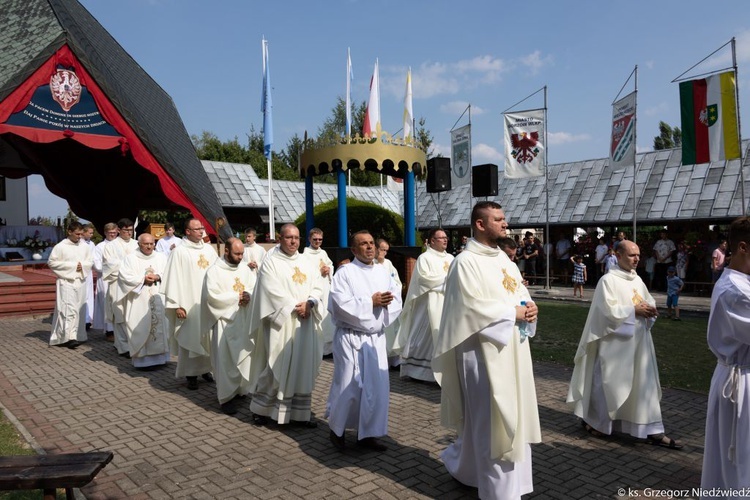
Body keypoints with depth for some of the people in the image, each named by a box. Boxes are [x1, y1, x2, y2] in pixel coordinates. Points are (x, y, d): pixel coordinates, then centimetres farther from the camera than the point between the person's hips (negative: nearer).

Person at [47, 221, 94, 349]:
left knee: (79, 310, 8)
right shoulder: (60, 246, -6)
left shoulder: (85, 246, 6)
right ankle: (69, 337, -11)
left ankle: (77, 335, 16)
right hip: (66, 281, -5)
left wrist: (82, 265, -9)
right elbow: (51, 262, -6)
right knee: (69, 309, -10)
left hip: (80, 281, 5)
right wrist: (72, 265, -11)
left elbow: (91, 262, 13)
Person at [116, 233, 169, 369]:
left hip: (159, 300, 3)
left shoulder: (162, 257, 12)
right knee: (141, 329, -4)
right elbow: (125, 277, -5)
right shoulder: (130, 259, 4)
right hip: (139, 301, -3)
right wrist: (143, 279, -11)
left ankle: (159, 356, 10)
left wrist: (158, 277, -12)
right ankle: (142, 359, 0)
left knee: (160, 327, 2)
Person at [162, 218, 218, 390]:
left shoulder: (209, 249, 9)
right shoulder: (179, 252, -6)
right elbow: (174, 279, -8)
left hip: (208, 303, 5)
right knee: (190, 338, 1)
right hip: (189, 303, -4)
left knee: (207, 337, 9)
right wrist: (177, 305, -13)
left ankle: (205, 368, 22)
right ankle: (190, 374, 11)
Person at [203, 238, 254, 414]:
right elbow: (213, 296, -17)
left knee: (244, 358, 8)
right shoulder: (214, 271, -7)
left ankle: (239, 390, 24)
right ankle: (226, 397, 3)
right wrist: (237, 296, -13)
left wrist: (249, 296, -16)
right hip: (224, 322, -5)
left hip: (244, 321, 5)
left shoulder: (245, 270, 9)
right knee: (226, 360, -4)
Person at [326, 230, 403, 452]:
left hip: (376, 338, 5)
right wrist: (371, 302, -15)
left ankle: (367, 433, 19)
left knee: (376, 386, 6)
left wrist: (386, 302, -16)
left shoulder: (383, 272, 10)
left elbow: (396, 300, 6)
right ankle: (337, 430, 24)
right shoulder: (344, 272, -7)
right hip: (350, 338, -5)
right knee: (348, 386, 2)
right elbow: (342, 305, -18)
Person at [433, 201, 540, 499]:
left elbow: (520, 291, 16)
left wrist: (530, 307, -5)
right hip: (484, 352, -9)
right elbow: (472, 308, -22)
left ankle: (461, 462, 37)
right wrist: (513, 312, -16)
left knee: (511, 414, 17)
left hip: (512, 349, 9)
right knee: (491, 419, 1)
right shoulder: (466, 262, -14)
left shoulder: (503, 258, 13)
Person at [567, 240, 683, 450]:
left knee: (645, 384, 6)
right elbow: (609, 310, -18)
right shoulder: (608, 280, -11)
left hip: (639, 340, 7)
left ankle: (653, 431, 12)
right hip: (615, 342, -7)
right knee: (608, 382, 4)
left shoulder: (638, 280, 11)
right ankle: (592, 421, 22)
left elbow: (649, 302, 16)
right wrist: (635, 310, -18)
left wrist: (650, 310, -5)